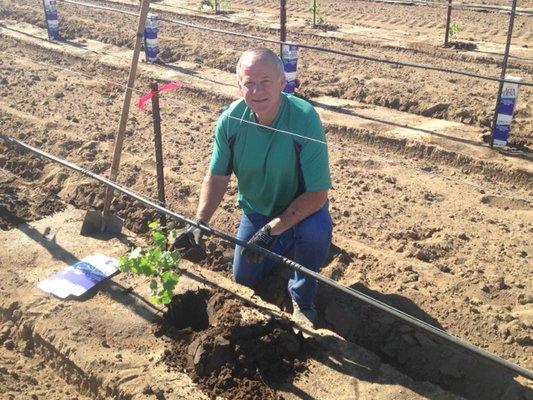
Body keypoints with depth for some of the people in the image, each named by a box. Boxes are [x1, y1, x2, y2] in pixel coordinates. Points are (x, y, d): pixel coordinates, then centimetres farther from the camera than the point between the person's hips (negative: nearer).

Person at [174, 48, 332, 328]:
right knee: (244, 280, 8)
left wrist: (271, 230, -33)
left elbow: (317, 192, -30)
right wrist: (199, 223, -19)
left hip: (301, 207, -4)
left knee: (316, 232, -36)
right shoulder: (231, 120, -18)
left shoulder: (304, 119, -31)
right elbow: (217, 177, -6)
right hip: (256, 209, 4)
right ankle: (285, 245, 37)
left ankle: (302, 300, -6)